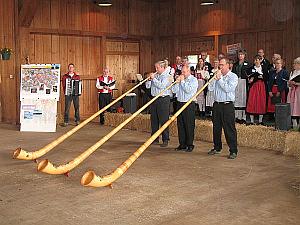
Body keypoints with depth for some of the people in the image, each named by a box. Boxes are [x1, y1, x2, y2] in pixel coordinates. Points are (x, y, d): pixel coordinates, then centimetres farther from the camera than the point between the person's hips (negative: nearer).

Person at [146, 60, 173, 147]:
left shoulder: (167, 76, -5)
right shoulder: (155, 75, 12)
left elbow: (161, 86, -20)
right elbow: (147, 86, 10)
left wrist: (153, 78, -15)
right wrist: (149, 79, -6)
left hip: (163, 99, -6)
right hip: (154, 99, 6)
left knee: (164, 120, -4)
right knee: (154, 119, 11)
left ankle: (165, 140, 3)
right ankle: (155, 138, 21)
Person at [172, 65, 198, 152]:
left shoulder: (194, 80, -1)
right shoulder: (180, 79, 15)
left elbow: (188, 90, -16)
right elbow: (174, 90, 8)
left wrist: (182, 81, -9)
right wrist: (177, 82, -4)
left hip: (189, 104, -6)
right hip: (180, 104, 6)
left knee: (189, 126, -4)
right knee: (180, 125, 7)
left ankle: (190, 145, 3)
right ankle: (182, 144, 15)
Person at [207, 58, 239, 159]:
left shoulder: (233, 76, -2)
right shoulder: (217, 75, 14)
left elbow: (228, 89, -15)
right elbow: (210, 88, 5)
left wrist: (220, 79, -12)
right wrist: (215, 78, -5)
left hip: (227, 105, -6)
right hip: (217, 104, 6)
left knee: (229, 129, -6)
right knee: (216, 127, 12)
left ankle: (233, 151, -1)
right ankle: (217, 148, 25)